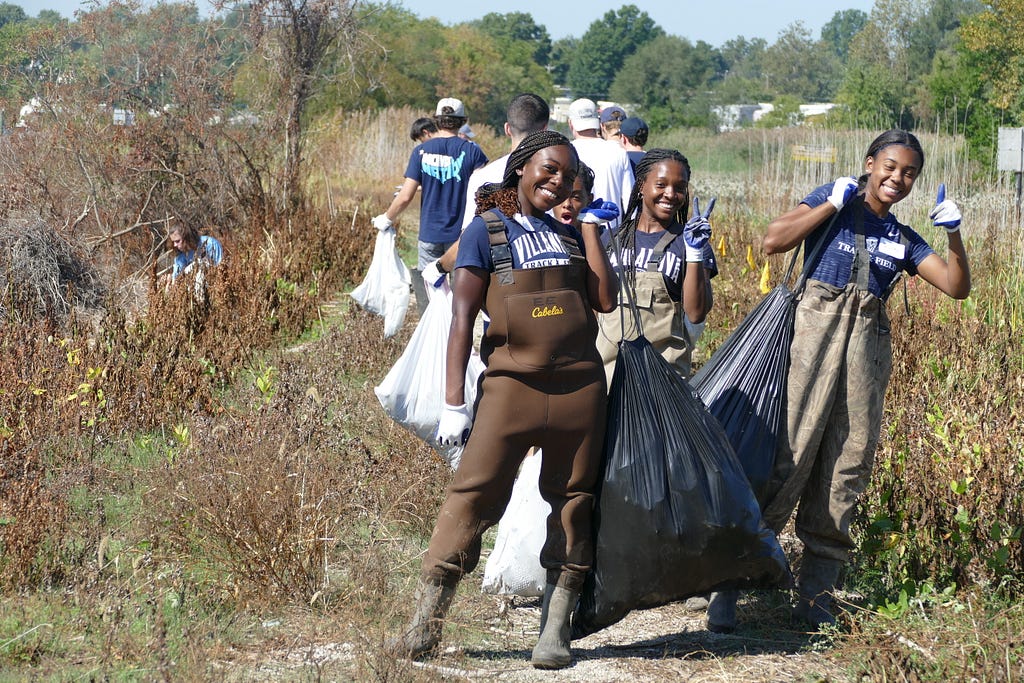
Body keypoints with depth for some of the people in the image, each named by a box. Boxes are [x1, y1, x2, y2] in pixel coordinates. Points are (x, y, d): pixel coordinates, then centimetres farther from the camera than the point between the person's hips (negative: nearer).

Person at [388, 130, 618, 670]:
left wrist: (590, 225, 5)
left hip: (580, 385, 4)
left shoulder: (570, 236, 15)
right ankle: (424, 627, -5)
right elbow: (463, 317, -3)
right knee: (474, 495, -9)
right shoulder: (487, 231, 2)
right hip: (512, 383, -4)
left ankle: (555, 633, 10)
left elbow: (605, 300, 3)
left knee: (572, 504, 4)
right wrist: (453, 402, -9)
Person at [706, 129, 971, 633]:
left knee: (848, 465, 3)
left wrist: (953, 233, -1)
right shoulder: (835, 201, 8)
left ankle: (814, 593, 11)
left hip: (868, 344, 5)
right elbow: (774, 241, -5)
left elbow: (957, 287, 13)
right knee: (787, 453, -13)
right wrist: (832, 203, -7)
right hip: (816, 327, -5)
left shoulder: (902, 240, 20)